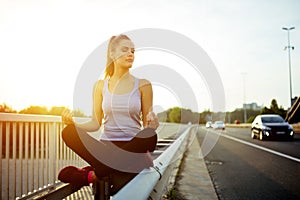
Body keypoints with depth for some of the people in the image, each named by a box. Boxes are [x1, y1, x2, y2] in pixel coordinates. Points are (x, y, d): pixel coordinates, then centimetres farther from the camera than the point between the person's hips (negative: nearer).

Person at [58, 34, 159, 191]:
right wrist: (72, 123, -10)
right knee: (68, 132, -26)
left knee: (150, 136, -37)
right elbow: (95, 123, 8)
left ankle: (91, 175, -25)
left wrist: (152, 123, -16)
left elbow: (147, 124, 7)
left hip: (133, 147, 0)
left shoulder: (142, 85, 6)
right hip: (106, 146, 0)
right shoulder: (100, 86, 10)